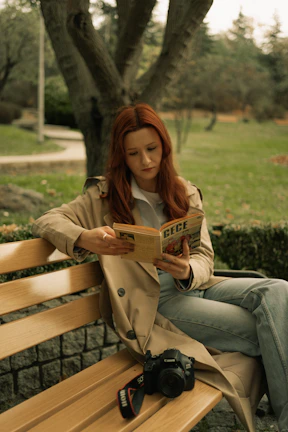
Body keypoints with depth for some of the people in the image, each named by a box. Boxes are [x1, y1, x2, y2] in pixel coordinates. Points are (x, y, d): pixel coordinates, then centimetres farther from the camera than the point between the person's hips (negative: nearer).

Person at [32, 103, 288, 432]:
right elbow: (47, 221, -5)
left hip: (194, 287, 5)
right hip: (151, 302, -4)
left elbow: (204, 256, 6)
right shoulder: (104, 195, 2)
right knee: (261, 330, -21)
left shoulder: (187, 194, 12)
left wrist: (187, 272, -20)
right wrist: (85, 239, -27)